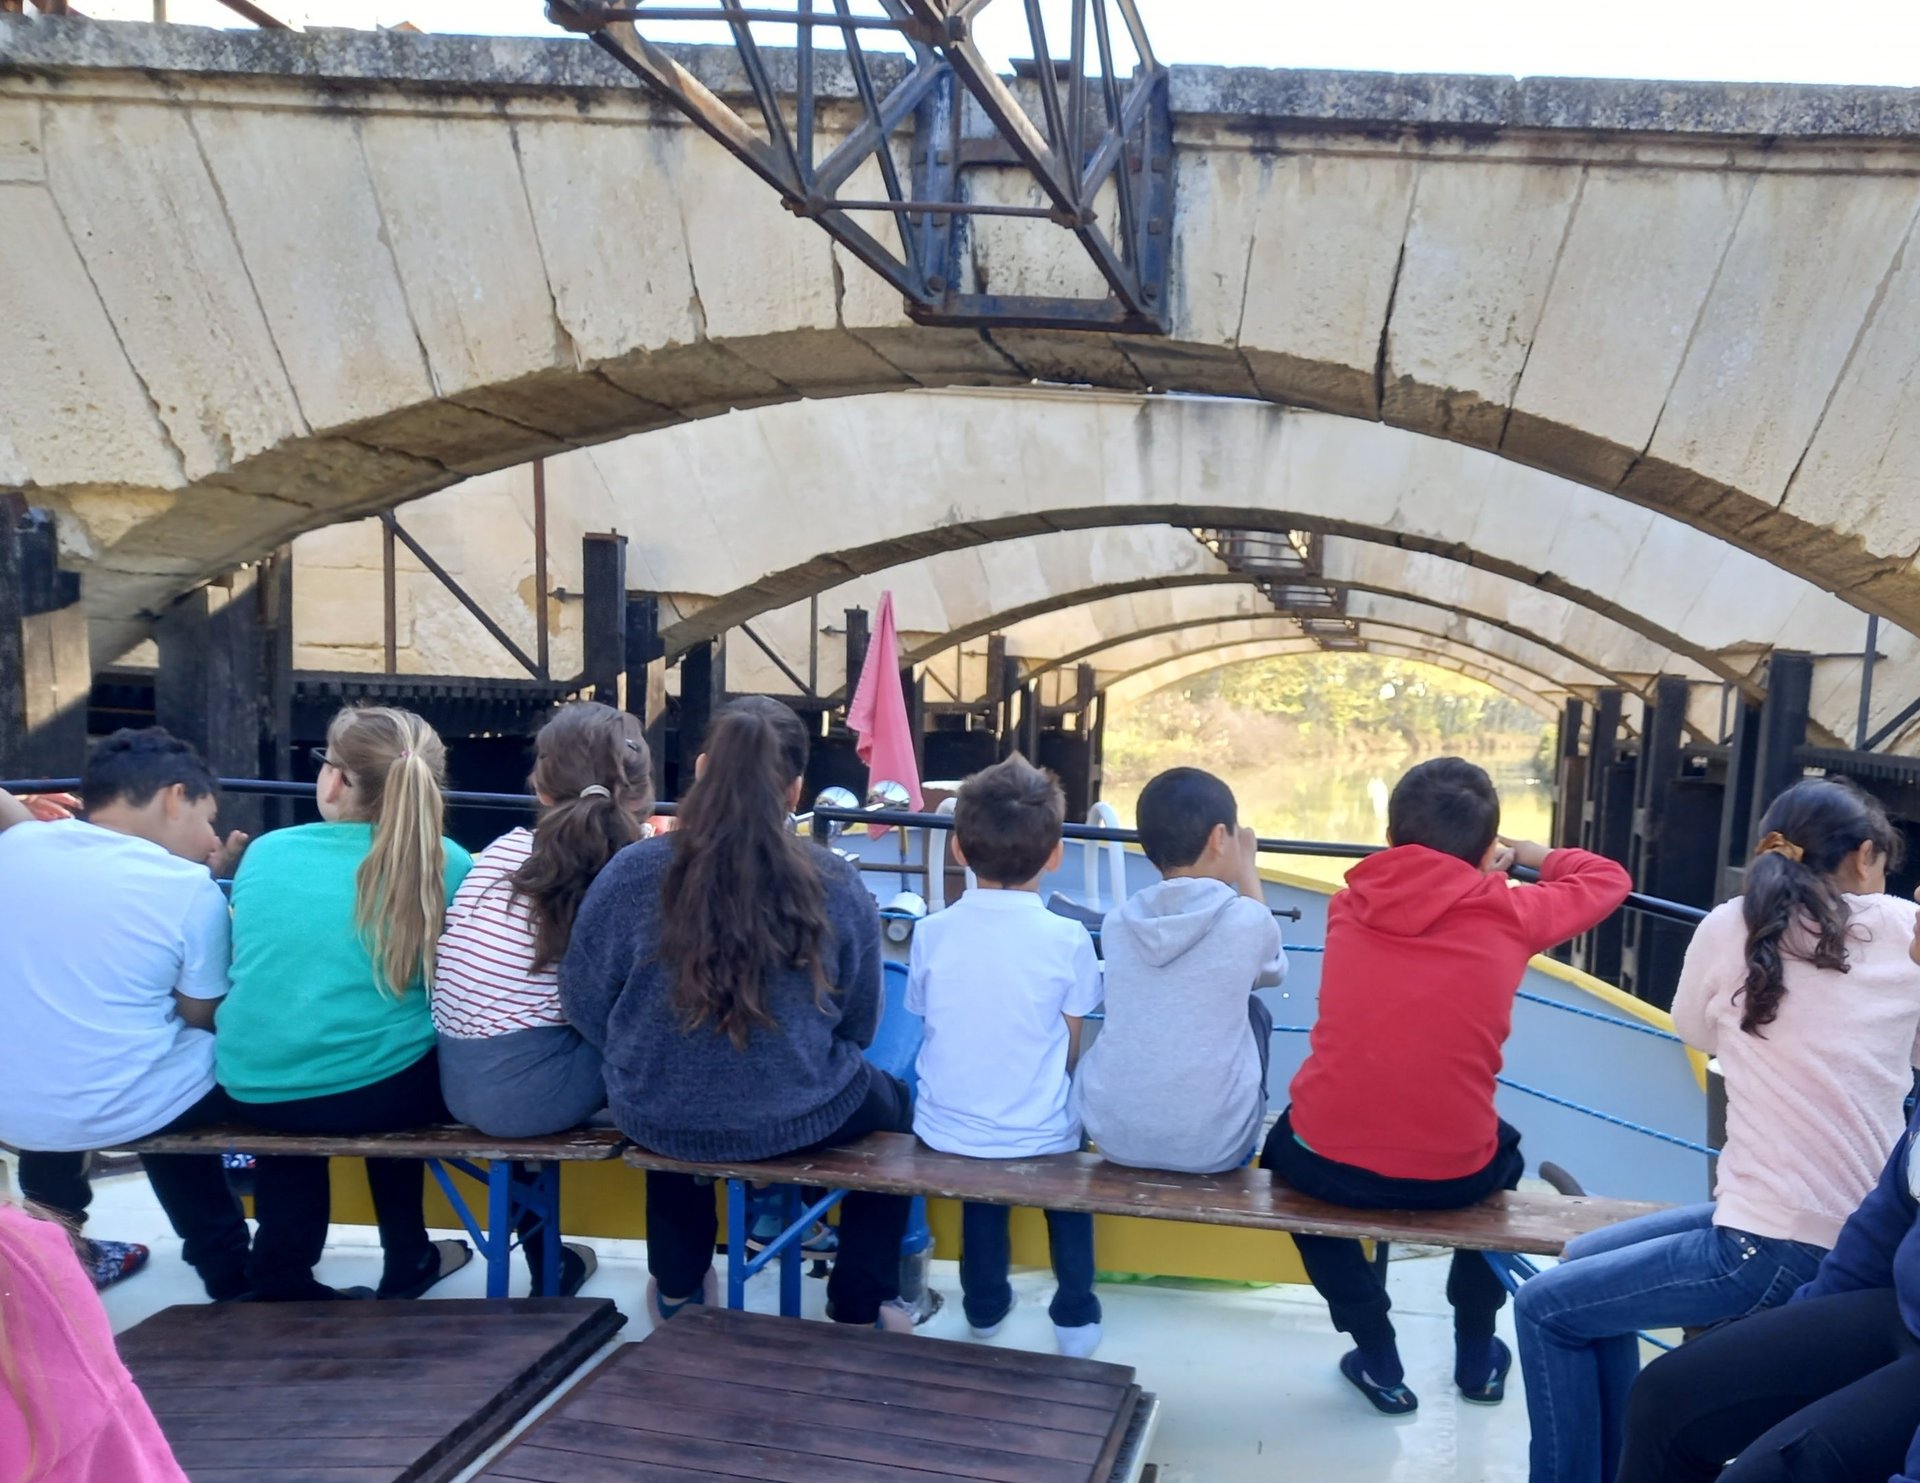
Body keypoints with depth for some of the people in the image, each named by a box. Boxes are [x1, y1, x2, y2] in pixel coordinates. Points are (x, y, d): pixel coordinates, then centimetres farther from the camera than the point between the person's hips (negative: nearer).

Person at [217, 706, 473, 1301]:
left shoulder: (265, 851, 3)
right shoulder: (444, 864, -6)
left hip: (256, 1094, 3)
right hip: (384, 1094, -2)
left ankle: (281, 1274, 35)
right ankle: (406, 1264, 39)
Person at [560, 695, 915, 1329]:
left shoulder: (632, 872, -16)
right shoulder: (834, 884, -15)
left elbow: (586, 1004, -4)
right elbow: (859, 1024, -3)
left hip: (657, 1119, 2)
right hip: (798, 1119, -2)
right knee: (892, 1102, 31)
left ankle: (678, 1286, 51)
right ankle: (860, 1307, 35)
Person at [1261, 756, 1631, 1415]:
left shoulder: (1350, 904, 2)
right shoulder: (1510, 913, -4)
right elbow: (1607, 879, 15)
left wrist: (1483, 867, 32)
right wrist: (1531, 854, 31)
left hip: (1328, 1164, 0)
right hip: (1451, 1175, 1)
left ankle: (1377, 1356, 29)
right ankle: (1476, 1352, 42)